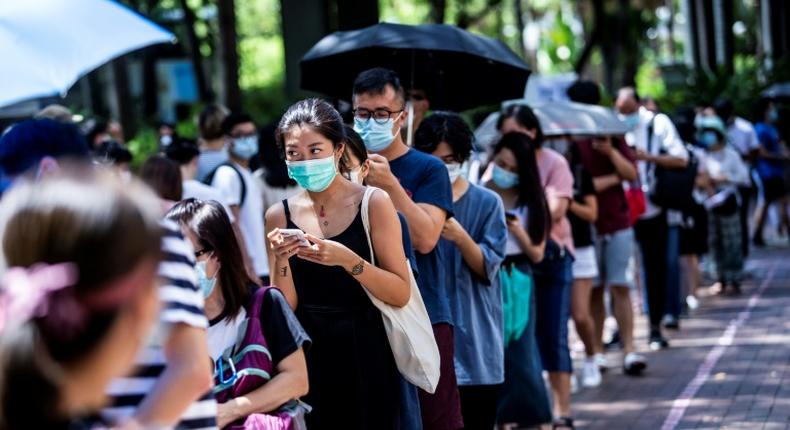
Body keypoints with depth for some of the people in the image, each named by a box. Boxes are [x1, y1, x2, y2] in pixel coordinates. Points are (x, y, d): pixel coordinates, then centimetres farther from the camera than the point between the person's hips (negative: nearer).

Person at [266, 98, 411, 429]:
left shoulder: (373, 204, -6)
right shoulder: (279, 216, 2)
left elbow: (401, 294, -10)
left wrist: (348, 260, -23)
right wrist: (281, 261, -15)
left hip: (365, 355, -2)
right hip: (307, 355, 2)